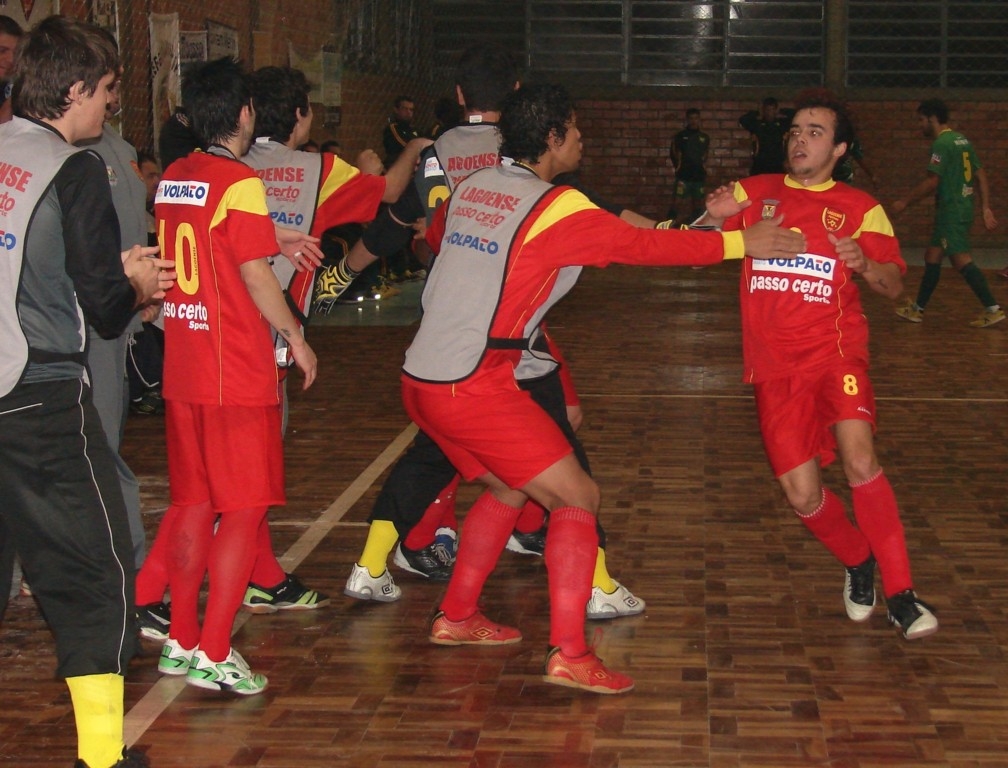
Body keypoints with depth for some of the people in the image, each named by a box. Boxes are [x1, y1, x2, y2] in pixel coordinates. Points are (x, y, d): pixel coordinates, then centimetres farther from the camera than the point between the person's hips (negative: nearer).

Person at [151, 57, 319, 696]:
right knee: (245, 510, -1)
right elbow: (256, 276, -14)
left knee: (194, 501, 15)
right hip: (237, 373, -7)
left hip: (182, 369, 8)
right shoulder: (239, 182, -13)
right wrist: (297, 339, -1)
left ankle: (181, 640, 22)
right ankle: (213, 654, -2)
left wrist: (273, 237, 24)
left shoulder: (171, 179, 9)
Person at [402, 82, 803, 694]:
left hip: (423, 379, 8)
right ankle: (570, 654, -8)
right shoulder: (556, 208, -12)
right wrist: (739, 242, 2)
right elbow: (645, 245, -7)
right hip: (474, 386, -8)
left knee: (509, 489, 26)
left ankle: (457, 617, 33)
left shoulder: (469, 189, 10)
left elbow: (434, 236, 30)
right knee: (578, 498, -1)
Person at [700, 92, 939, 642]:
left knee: (858, 457, -27)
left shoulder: (859, 208, 6)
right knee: (802, 496, -4)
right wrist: (714, 217, -14)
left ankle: (900, 594, -19)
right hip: (774, 364, 2)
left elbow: (894, 286, 1)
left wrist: (864, 263, -21)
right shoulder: (754, 194, 10)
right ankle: (858, 563, 26)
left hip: (834, 349, -2)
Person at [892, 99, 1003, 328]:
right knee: (932, 256, 15)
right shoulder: (962, 141, 14)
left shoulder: (942, 143, -13)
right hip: (963, 209, 10)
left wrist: (905, 202, -9)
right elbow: (981, 175, 13)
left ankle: (993, 309, -15)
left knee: (961, 260, -11)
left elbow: (932, 182, -18)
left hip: (951, 211, -10)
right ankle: (917, 309, 22)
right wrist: (985, 208, 13)